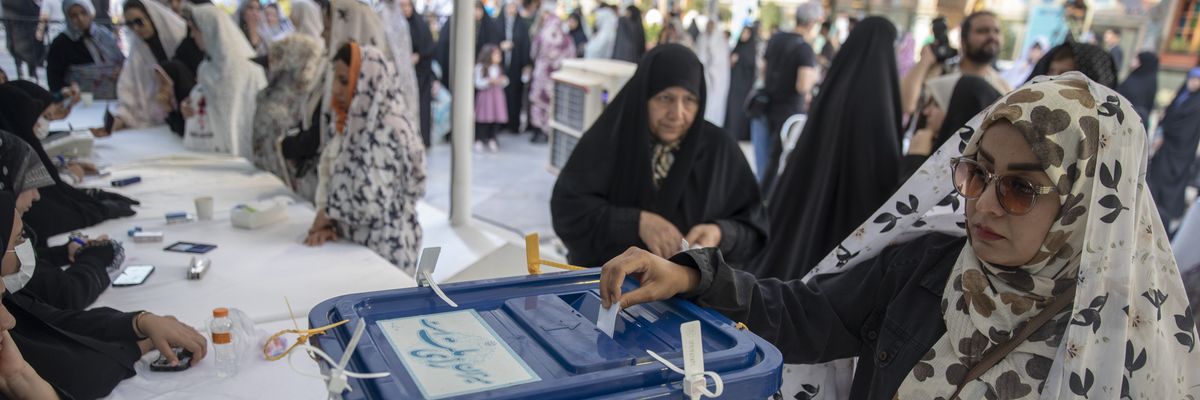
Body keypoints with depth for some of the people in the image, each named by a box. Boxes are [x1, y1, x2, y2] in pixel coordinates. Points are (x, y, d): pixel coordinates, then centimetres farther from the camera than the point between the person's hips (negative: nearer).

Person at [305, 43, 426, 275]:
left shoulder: (385, 130, -22)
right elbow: (330, 175, 9)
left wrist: (326, 213, -10)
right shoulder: (350, 121, 3)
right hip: (353, 241, 8)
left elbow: (371, 203, -27)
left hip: (383, 248, -8)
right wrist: (326, 224, -6)